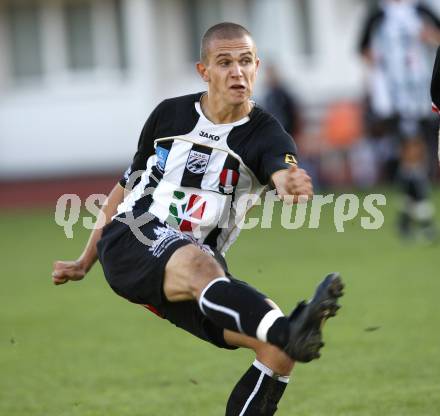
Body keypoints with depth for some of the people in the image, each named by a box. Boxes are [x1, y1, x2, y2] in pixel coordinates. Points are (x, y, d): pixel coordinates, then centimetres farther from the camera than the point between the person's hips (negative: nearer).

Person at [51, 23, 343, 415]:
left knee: (278, 350, -19)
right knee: (197, 262, -38)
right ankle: (288, 332, -65)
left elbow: (284, 170, -25)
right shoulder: (169, 115, 7)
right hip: (132, 244, -2)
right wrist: (85, 261, 24)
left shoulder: (265, 134, 0)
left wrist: (290, 182, -51)